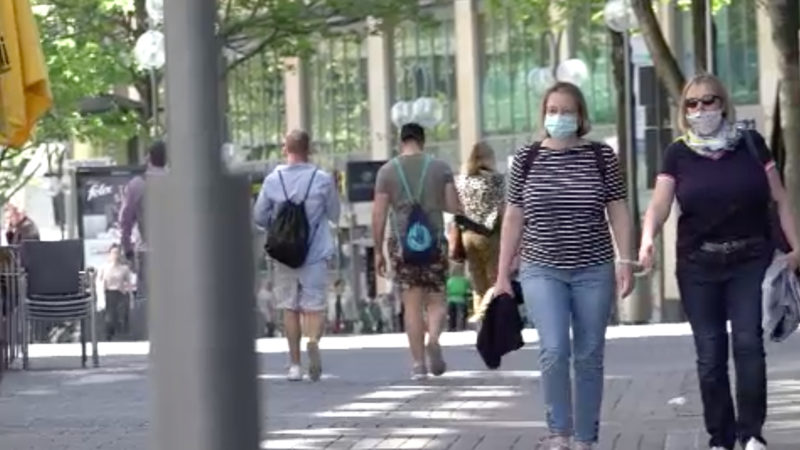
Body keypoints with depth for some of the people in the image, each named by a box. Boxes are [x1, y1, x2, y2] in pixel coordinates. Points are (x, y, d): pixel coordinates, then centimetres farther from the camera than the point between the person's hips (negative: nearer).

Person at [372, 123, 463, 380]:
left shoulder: (387, 171, 1)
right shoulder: (440, 168, 3)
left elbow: (379, 214, -2)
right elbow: (454, 207, 0)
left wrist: (378, 251, 4)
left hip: (402, 243, 0)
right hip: (434, 241, 0)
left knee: (411, 305, 4)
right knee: (436, 300, 10)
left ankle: (418, 364, 0)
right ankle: (433, 338, -19)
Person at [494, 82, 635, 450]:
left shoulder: (601, 156, 1)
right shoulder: (527, 158, 3)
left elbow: (618, 212, 2)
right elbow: (513, 218, 6)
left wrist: (625, 260, -8)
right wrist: (503, 273, 4)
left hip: (594, 271, 1)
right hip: (542, 271, -1)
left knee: (589, 356, 5)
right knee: (554, 350, -17)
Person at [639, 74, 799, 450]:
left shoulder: (750, 144, 2)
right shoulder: (678, 154, 3)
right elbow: (660, 204, -6)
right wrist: (648, 238, -26)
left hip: (750, 260, -1)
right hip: (699, 266, 1)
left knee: (748, 342, -12)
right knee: (710, 352, 3)